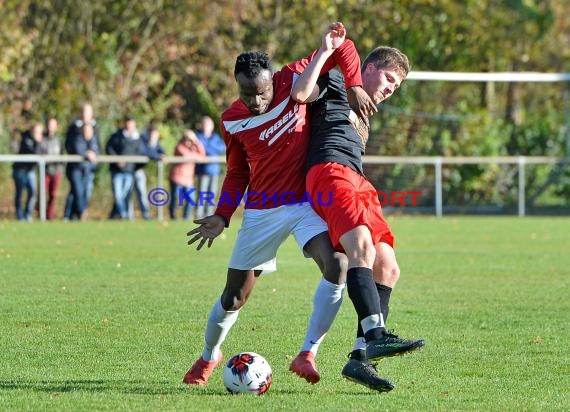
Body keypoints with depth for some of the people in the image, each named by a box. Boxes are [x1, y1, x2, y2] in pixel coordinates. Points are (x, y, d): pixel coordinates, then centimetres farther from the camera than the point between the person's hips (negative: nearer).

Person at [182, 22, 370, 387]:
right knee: (235, 295, 7)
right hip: (262, 211, 1)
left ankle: (308, 354, -20)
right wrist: (222, 217, -1)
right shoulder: (232, 121, -5)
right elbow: (237, 174, 10)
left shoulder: (293, 82, -11)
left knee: (337, 265, -27)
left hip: (306, 202, -1)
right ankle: (209, 356, 36)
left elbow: (344, 50, -3)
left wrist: (355, 90, -16)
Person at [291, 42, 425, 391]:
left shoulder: (365, 112, 36)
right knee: (363, 247, -29)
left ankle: (360, 358, -6)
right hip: (330, 171, -9)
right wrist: (326, 52, -9)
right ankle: (376, 336, -45)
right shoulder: (336, 84, 11)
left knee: (387, 269, -2)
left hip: (357, 183, 9)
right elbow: (300, 93, -8)